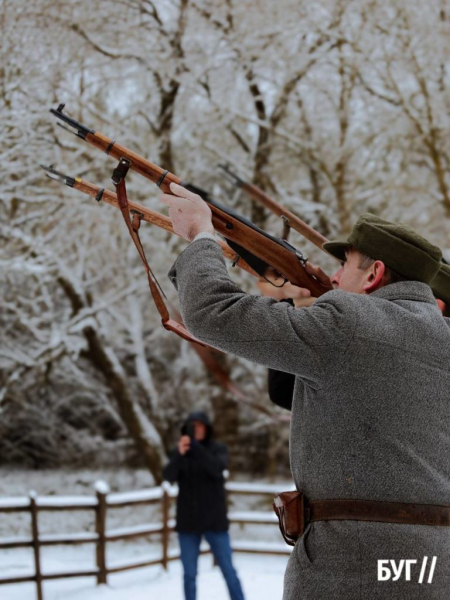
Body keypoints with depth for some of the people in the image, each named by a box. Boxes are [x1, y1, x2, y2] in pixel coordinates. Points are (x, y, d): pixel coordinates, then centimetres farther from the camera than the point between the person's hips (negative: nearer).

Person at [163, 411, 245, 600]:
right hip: (188, 522, 1)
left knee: (228, 570, 1)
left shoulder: (218, 449, -1)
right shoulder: (180, 452, 3)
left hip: (214, 521, -1)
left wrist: (196, 447, -31)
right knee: (189, 574, 4)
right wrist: (179, 454, -31)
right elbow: (168, 476, -13)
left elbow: (217, 469, -21)